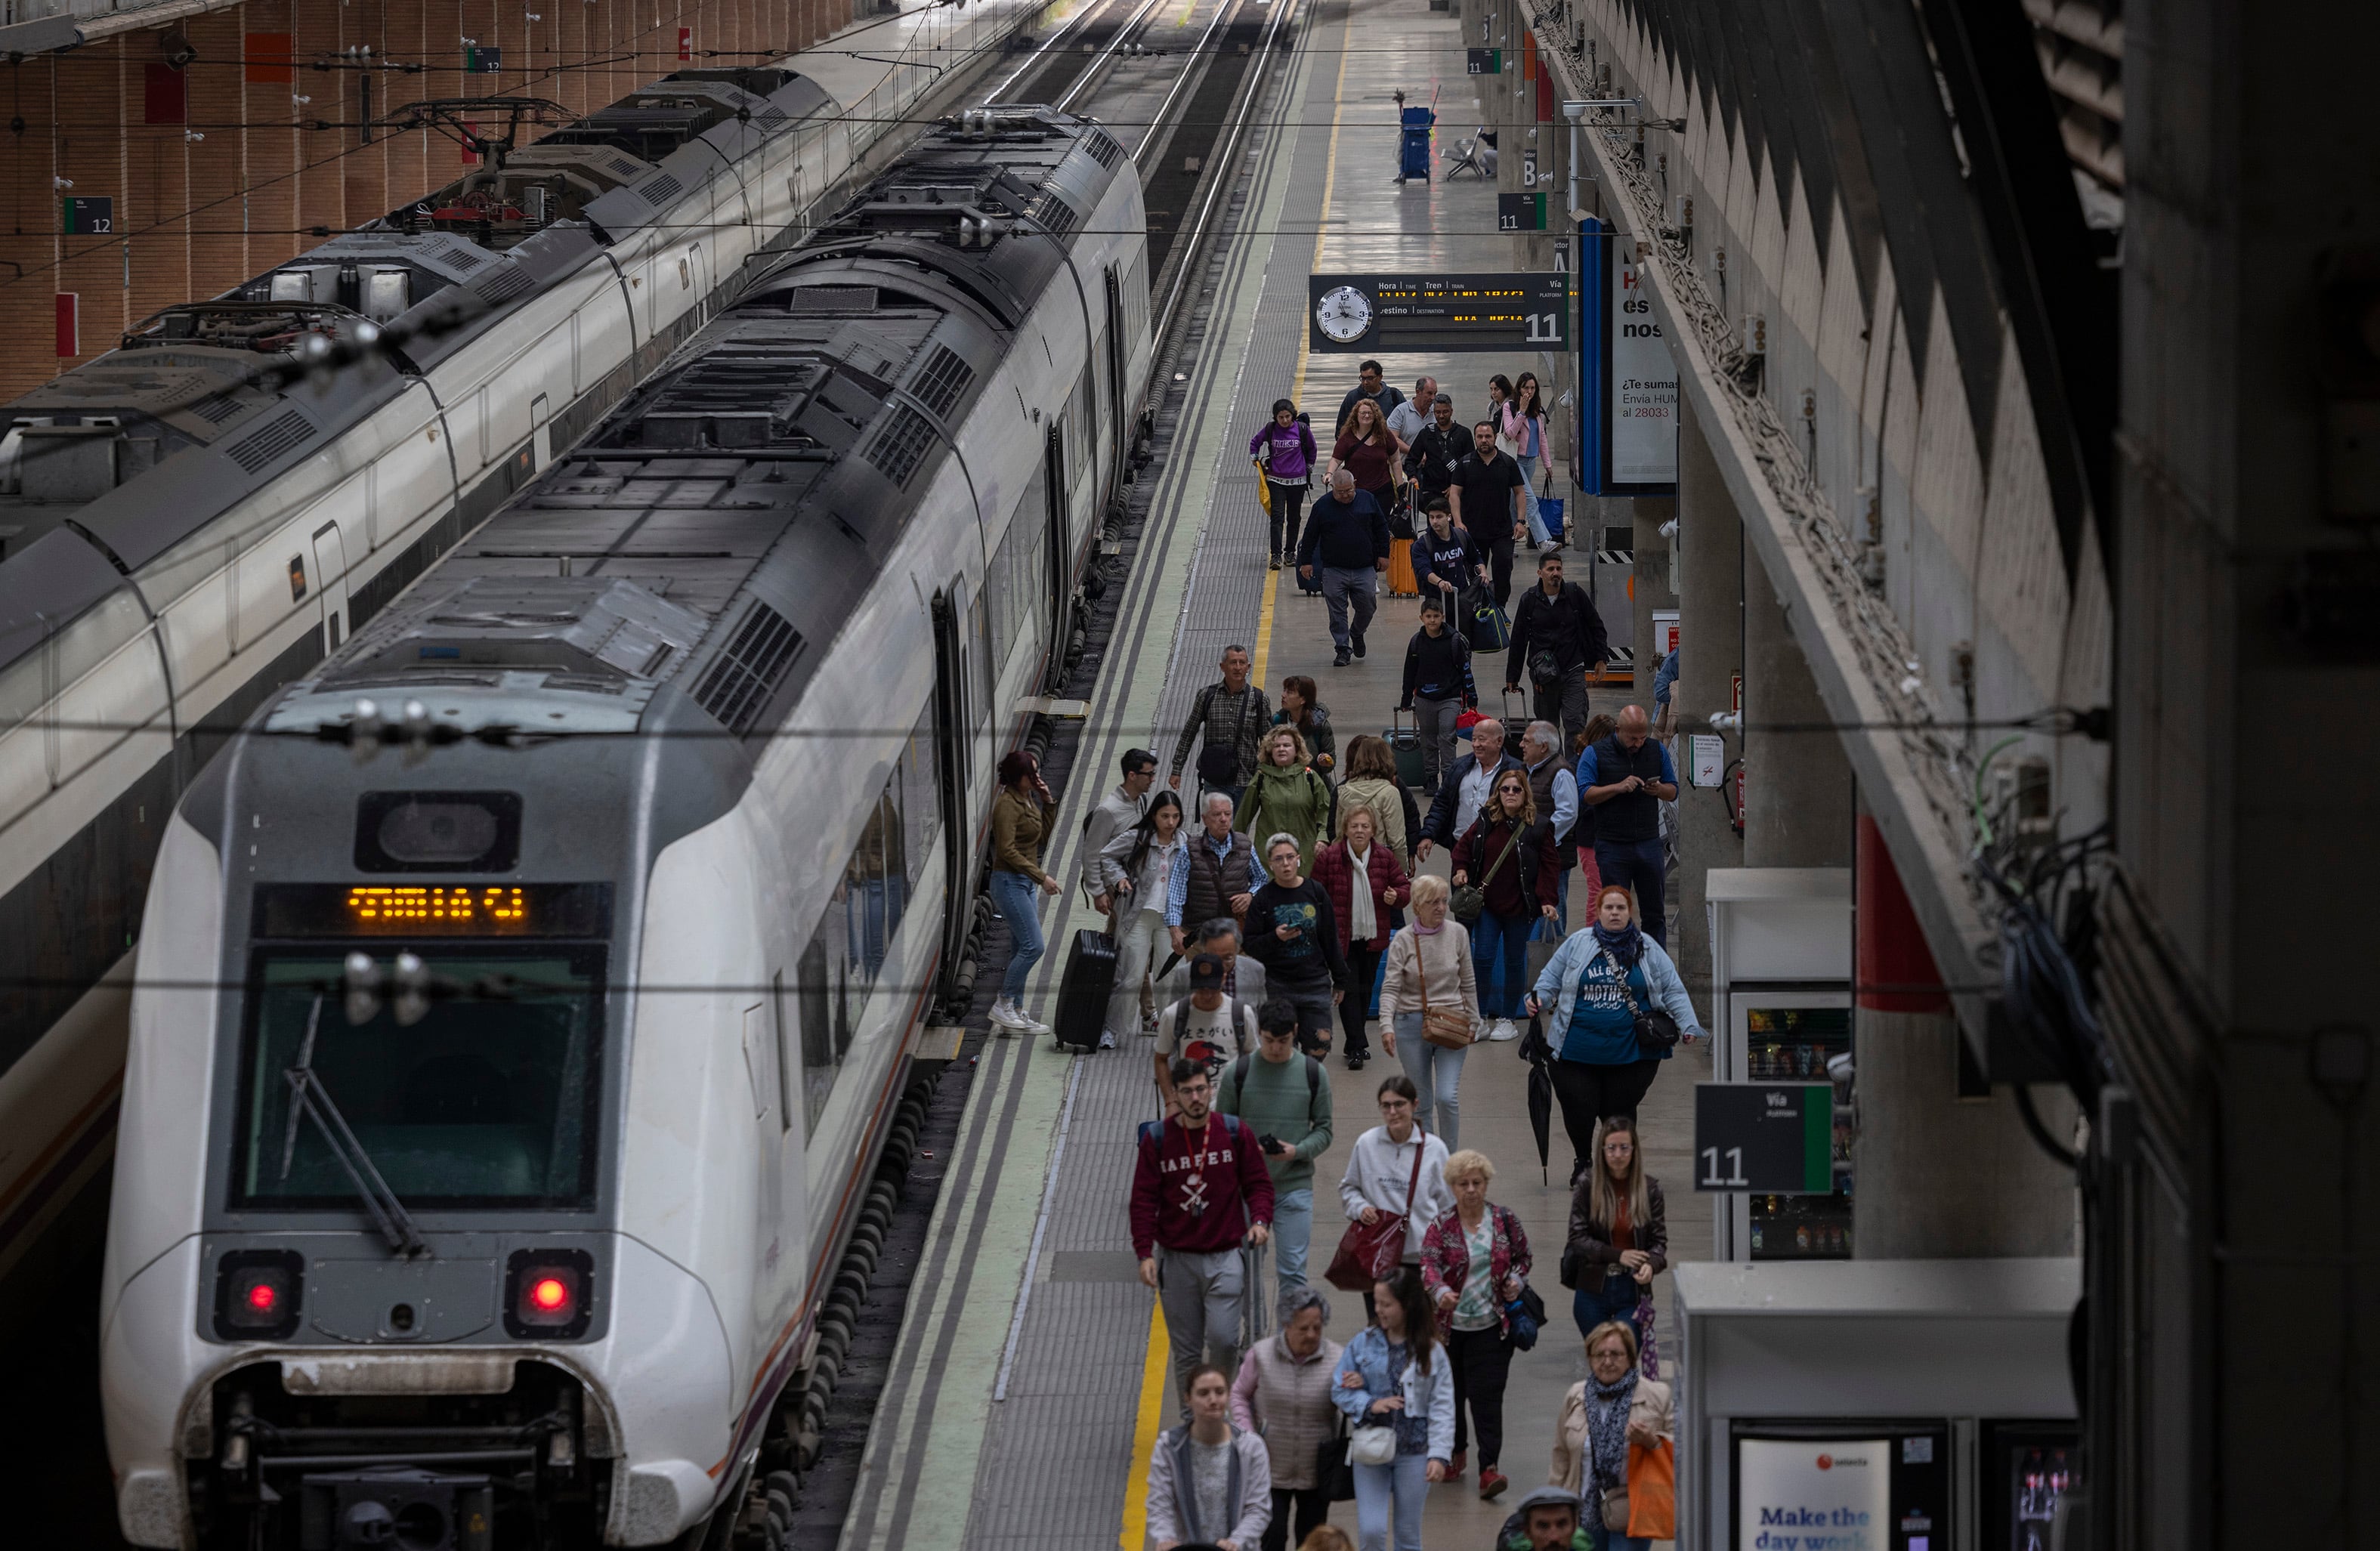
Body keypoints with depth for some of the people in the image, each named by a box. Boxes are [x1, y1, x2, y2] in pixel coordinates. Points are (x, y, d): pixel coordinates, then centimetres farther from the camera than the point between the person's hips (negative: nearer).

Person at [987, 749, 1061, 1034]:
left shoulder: (1028, 800, 12)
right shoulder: (1007, 804, -15)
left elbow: (1045, 834, 19)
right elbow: (1008, 850, -20)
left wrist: (1048, 802, 7)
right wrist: (1042, 877, -20)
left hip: (1025, 883, 10)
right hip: (1009, 881, -10)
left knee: (1022, 950, 8)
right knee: (1033, 945, -14)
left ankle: (1016, 1011, 11)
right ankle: (1003, 1005, -6)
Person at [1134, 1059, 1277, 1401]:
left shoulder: (1234, 1133, 2)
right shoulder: (1157, 1138, 1)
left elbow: (1258, 1182, 9)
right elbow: (1144, 1199, 2)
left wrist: (1261, 1220, -10)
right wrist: (1144, 1253, -6)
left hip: (1225, 1257, -1)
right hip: (1176, 1259, 1)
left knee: (1223, 1339, -12)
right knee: (1186, 1349, 5)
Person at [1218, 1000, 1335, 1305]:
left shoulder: (1313, 1073, 2)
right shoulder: (1237, 1073, 0)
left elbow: (1324, 1130, 5)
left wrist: (1298, 1151, -14)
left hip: (1295, 1186, 0)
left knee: (1293, 1273, -3)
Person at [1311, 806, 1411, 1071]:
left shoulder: (1385, 857, -2)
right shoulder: (1328, 857, -9)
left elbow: (1406, 887, 7)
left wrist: (1396, 896, -16)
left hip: (1372, 937, 3)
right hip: (1341, 937, -3)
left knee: (1365, 989, 13)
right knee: (1349, 989, -10)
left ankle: (1355, 1043, 28)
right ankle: (1357, 1048, -7)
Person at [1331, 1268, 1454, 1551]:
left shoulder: (1431, 1352, -5)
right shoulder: (1364, 1342, -3)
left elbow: (1442, 1407, -6)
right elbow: (1340, 1390, 0)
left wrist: (1439, 1454, -14)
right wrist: (1370, 1405, -19)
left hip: (1414, 1452, 0)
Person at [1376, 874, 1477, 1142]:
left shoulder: (1457, 933, 1)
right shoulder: (1403, 939, -5)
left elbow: (1468, 983, 10)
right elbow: (1390, 987, -10)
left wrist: (1472, 1022, 12)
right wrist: (1386, 1026, -23)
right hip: (1412, 1025, 0)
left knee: (1447, 1097, -12)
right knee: (1420, 1103, 7)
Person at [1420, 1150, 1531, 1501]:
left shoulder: (1505, 1222, 3)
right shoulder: (1441, 1228, -4)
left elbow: (1523, 1256, 18)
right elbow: (1428, 1264, -19)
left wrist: (1517, 1280, -4)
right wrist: (1440, 1292, -39)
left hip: (1491, 1325, -1)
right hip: (1448, 1324, 1)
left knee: (1487, 1395, -9)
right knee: (1450, 1392, 12)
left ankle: (1489, 1468, -13)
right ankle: (1455, 1453, 35)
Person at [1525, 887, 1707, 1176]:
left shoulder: (1647, 949, 5)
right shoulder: (1577, 944, 4)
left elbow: (1672, 990, 6)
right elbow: (1551, 979, 11)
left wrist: (1688, 1025, -4)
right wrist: (1538, 1000, -8)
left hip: (1631, 1051, 0)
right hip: (1578, 1050, 0)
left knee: (1619, 1109, 3)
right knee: (1578, 1108, -1)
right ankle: (1583, 1161, 26)